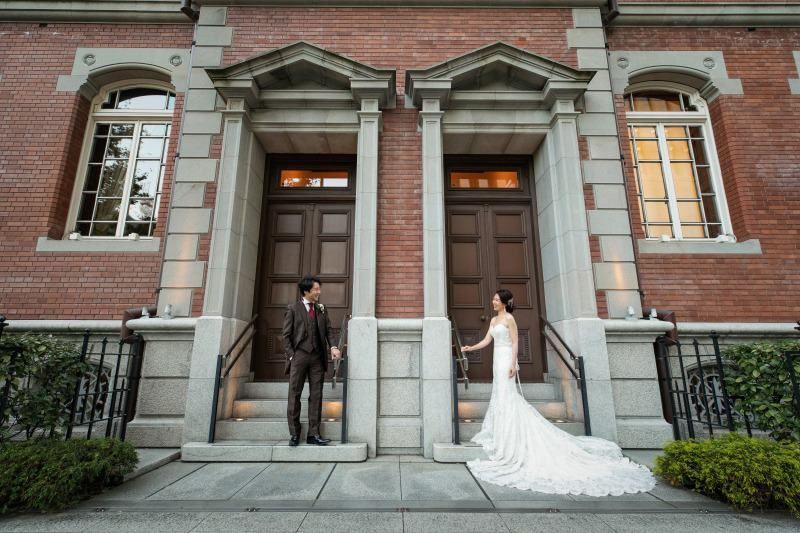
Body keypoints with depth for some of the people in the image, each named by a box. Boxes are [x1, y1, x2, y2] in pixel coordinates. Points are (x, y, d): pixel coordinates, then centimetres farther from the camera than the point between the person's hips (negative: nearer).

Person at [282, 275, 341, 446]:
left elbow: (328, 330, 9)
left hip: (317, 358, 3)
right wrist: (291, 355, -8)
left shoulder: (321, 309, 14)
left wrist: (333, 347, -8)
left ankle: (313, 434, 13)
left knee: (316, 395, 5)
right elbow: (286, 335, 1)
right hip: (299, 356, -3)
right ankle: (294, 434, 14)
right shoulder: (293, 309, 3)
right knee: (294, 394, 3)